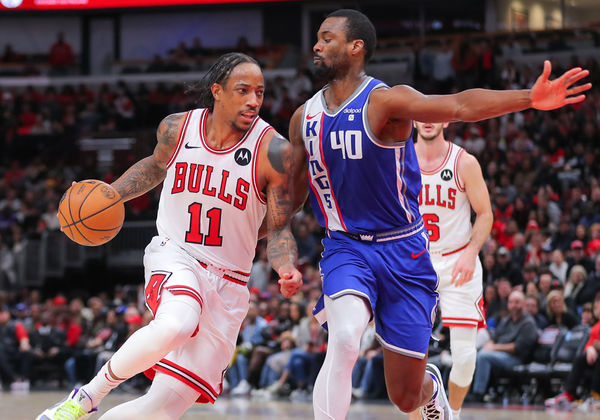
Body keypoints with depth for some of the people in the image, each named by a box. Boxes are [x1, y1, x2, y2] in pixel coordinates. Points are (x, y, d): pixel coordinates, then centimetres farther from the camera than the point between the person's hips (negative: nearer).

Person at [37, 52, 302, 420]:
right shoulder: (177, 128, -3)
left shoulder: (273, 151, -11)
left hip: (227, 284, 0)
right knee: (175, 326, -37)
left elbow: (279, 229, -3)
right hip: (174, 257, 0)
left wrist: (288, 270, -24)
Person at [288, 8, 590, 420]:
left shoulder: (385, 101, -15)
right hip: (345, 247, 3)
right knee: (344, 340, -30)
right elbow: (292, 196, 16)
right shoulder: (304, 118, 2)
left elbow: (459, 106, -32)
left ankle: (430, 386, 45)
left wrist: (529, 98, -47)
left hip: (402, 250, -2)